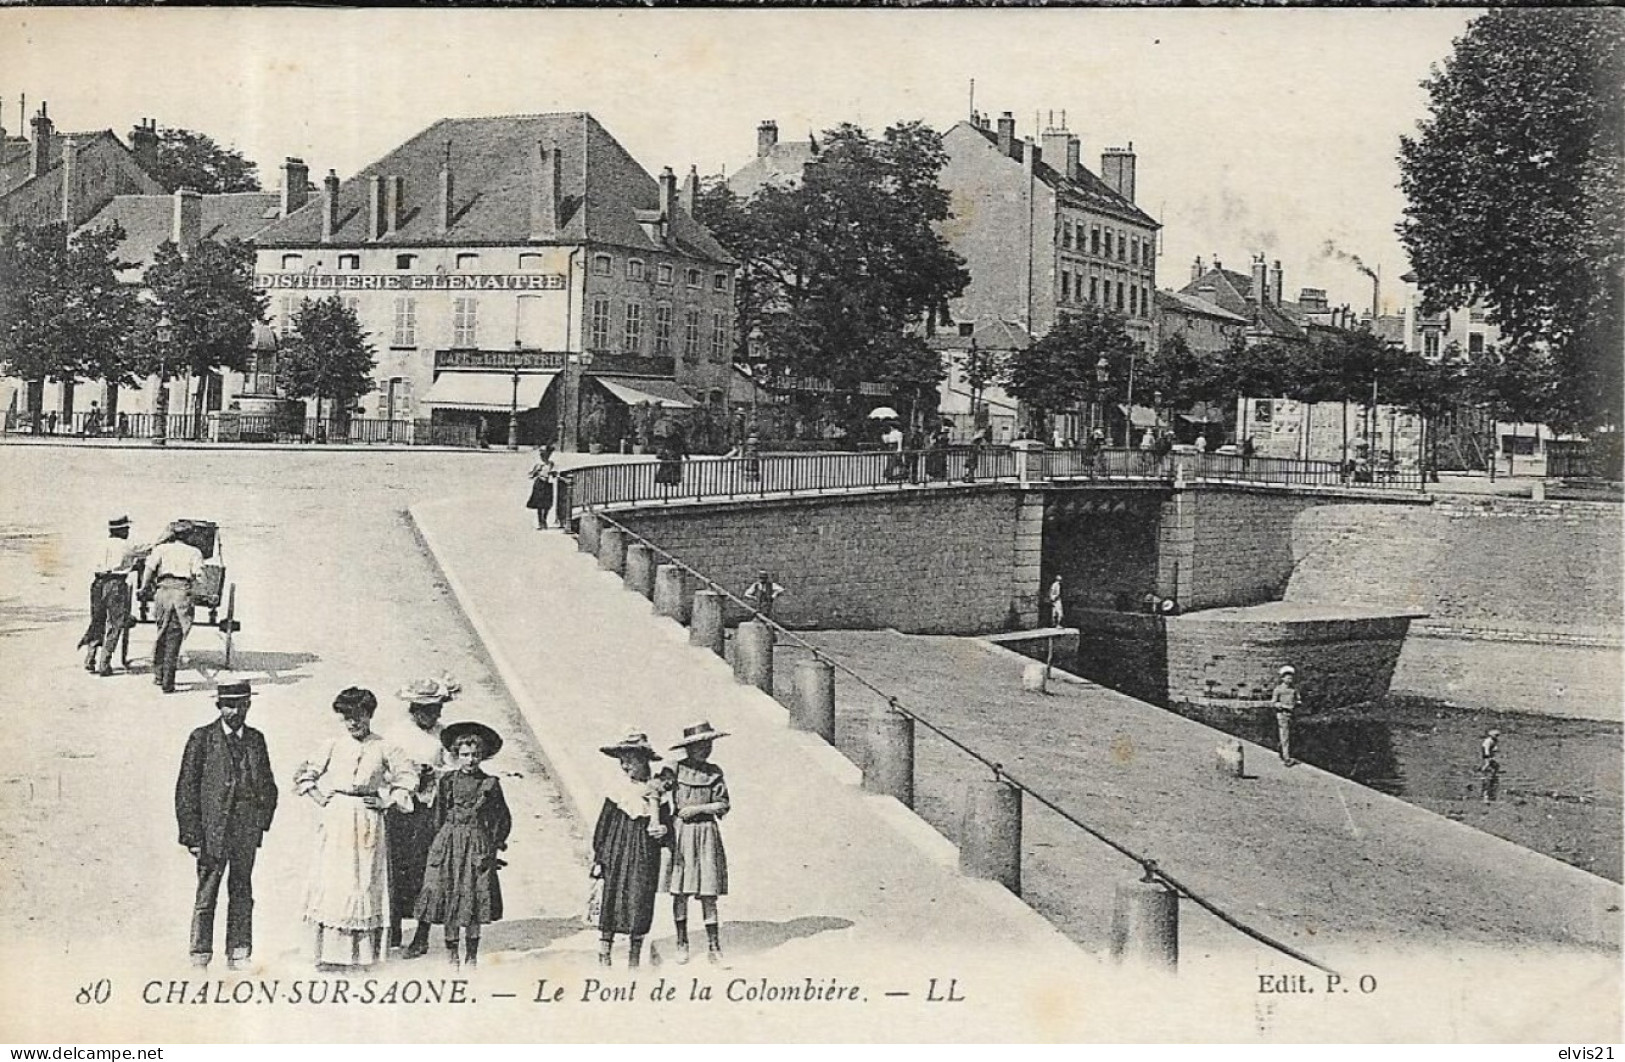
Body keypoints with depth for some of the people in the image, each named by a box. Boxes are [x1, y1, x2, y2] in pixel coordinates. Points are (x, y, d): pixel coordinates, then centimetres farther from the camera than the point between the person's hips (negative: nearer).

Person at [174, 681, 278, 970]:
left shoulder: (256, 739, 11)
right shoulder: (202, 738, 0)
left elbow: (268, 786, 19)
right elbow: (186, 789, -3)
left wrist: (262, 821, 6)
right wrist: (192, 834, -9)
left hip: (247, 832, 4)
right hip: (212, 831, -4)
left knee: (242, 895, 8)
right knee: (206, 896, -1)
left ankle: (239, 957, 14)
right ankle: (200, 957, 5)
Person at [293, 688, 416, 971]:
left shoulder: (382, 748, 4)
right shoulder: (332, 745, 7)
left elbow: (408, 775, 8)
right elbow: (304, 773, 14)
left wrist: (388, 800, 1)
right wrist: (317, 796, 4)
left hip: (369, 820, 0)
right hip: (336, 819, 0)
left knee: (366, 882, 0)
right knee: (333, 881, -4)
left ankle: (364, 952, 5)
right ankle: (329, 953, -2)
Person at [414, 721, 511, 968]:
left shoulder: (490, 784, 2)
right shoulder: (447, 781, 5)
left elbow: (503, 819, 7)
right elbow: (438, 815, 9)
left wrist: (495, 846, 1)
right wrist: (439, 843, 2)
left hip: (478, 845, -1)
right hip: (448, 843, 1)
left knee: (475, 899, -1)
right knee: (448, 898, 0)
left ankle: (472, 954, 8)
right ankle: (452, 952, 9)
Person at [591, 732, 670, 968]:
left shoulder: (655, 794, 4)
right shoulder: (617, 793, 2)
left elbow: (664, 829, 9)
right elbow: (602, 827, 4)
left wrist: (662, 831, -15)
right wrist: (598, 860, 1)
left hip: (645, 860, 0)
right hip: (617, 857, 0)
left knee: (640, 903, 0)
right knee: (611, 902, -3)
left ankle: (634, 960, 11)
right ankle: (603, 957, 4)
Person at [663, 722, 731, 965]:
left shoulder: (714, 772, 4)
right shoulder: (675, 769, -2)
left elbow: (723, 805, 2)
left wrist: (698, 808, -9)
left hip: (706, 833, 1)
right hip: (679, 833, -1)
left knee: (708, 893, 0)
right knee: (679, 892, 2)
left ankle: (713, 947, 5)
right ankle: (682, 944, 15)